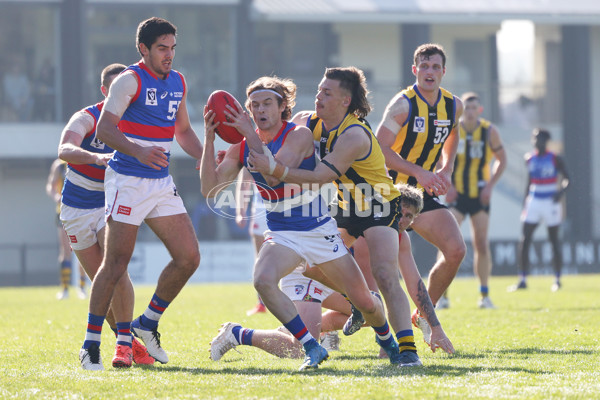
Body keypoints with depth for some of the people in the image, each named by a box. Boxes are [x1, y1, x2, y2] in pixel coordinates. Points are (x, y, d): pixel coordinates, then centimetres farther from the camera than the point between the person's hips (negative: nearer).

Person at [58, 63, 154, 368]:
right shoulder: (86, 119, -18)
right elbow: (65, 150, -38)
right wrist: (96, 157, -58)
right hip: (78, 209, -1)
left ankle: (124, 343, -21)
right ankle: (127, 342, 16)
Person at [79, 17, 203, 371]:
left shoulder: (177, 82, 13)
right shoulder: (130, 80, -9)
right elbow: (104, 129, -16)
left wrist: (205, 159, 10)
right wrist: (137, 152, -32)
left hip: (162, 183, 7)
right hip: (127, 182, -7)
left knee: (189, 257, -1)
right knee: (116, 265, -8)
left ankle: (148, 323, 16)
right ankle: (91, 345, 1)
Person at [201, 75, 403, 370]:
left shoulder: (299, 135, -13)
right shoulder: (242, 147, -1)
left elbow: (275, 174, -29)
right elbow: (210, 188, -9)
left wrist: (251, 135, -31)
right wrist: (209, 140, -18)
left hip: (320, 231, -2)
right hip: (282, 236, 2)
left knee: (364, 302, 2)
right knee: (263, 280, -32)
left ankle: (386, 339, 39)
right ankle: (312, 349, -20)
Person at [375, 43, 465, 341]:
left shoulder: (453, 106, 5)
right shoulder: (403, 105, -15)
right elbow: (379, 149, -20)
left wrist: (445, 171, 9)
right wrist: (418, 172, -26)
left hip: (424, 194, 5)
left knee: (456, 251, -9)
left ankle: (424, 316, 8)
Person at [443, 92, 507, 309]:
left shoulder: (489, 131, -3)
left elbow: (501, 159, 8)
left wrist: (490, 185, -4)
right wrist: (446, 184, -9)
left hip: (479, 195, 1)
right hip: (455, 194, -1)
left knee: (481, 243, -1)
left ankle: (484, 295, 7)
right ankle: (442, 295, -6)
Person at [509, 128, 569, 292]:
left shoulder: (556, 159, -5)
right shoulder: (530, 159, 8)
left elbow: (566, 179, -4)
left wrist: (561, 191, -23)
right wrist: (524, 204, 17)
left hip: (551, 203, -4)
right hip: (534, 202, 4)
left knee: (554, 240, 3)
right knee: (524, 240, -6)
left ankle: (557, 279, 14)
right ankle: (522, 280, -4)